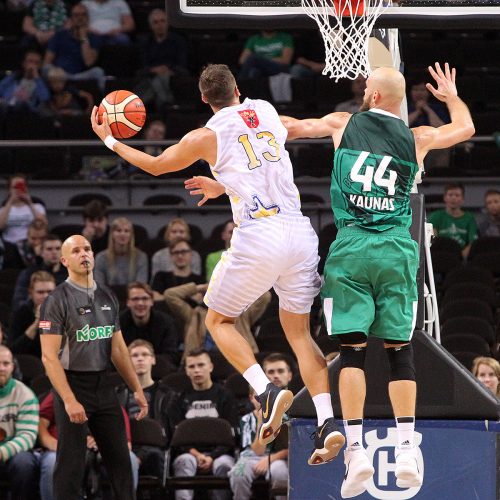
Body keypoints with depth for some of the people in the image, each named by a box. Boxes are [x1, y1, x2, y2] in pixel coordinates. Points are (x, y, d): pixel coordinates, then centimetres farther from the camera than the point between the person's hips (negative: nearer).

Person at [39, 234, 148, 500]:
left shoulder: (107, 297, 12)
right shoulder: (57, 300, -9)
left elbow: (118, 349, 17)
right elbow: (49, 356, -15)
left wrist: (137, 389, 11)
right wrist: (69, 400, -23)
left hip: (102, 385, 6)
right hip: (72, 385, -6)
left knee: (120, 458, 7)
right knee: (71, 465, -4)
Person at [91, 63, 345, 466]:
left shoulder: (208, 136, 3)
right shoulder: (268, 112, 15)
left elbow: (156, 165, 19)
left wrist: (110, 141, 33)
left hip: (258, 235, -4)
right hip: (299, 230, 4)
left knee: (219, 319, 16)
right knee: (299, 331, 13)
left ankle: (267, 391, -6)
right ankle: (328, 422, -4)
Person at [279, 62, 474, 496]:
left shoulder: (343, 124, 7)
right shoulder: (418, 139, 10)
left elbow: (294, 128, 23)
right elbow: (466, 127, 29)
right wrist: (451, 96, 49)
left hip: (351, 249, -1)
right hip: (397, 251, 1)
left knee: (352, 350, -1)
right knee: (399, 349, 4)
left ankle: (356, 450, -10)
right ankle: (407, 450, -2)